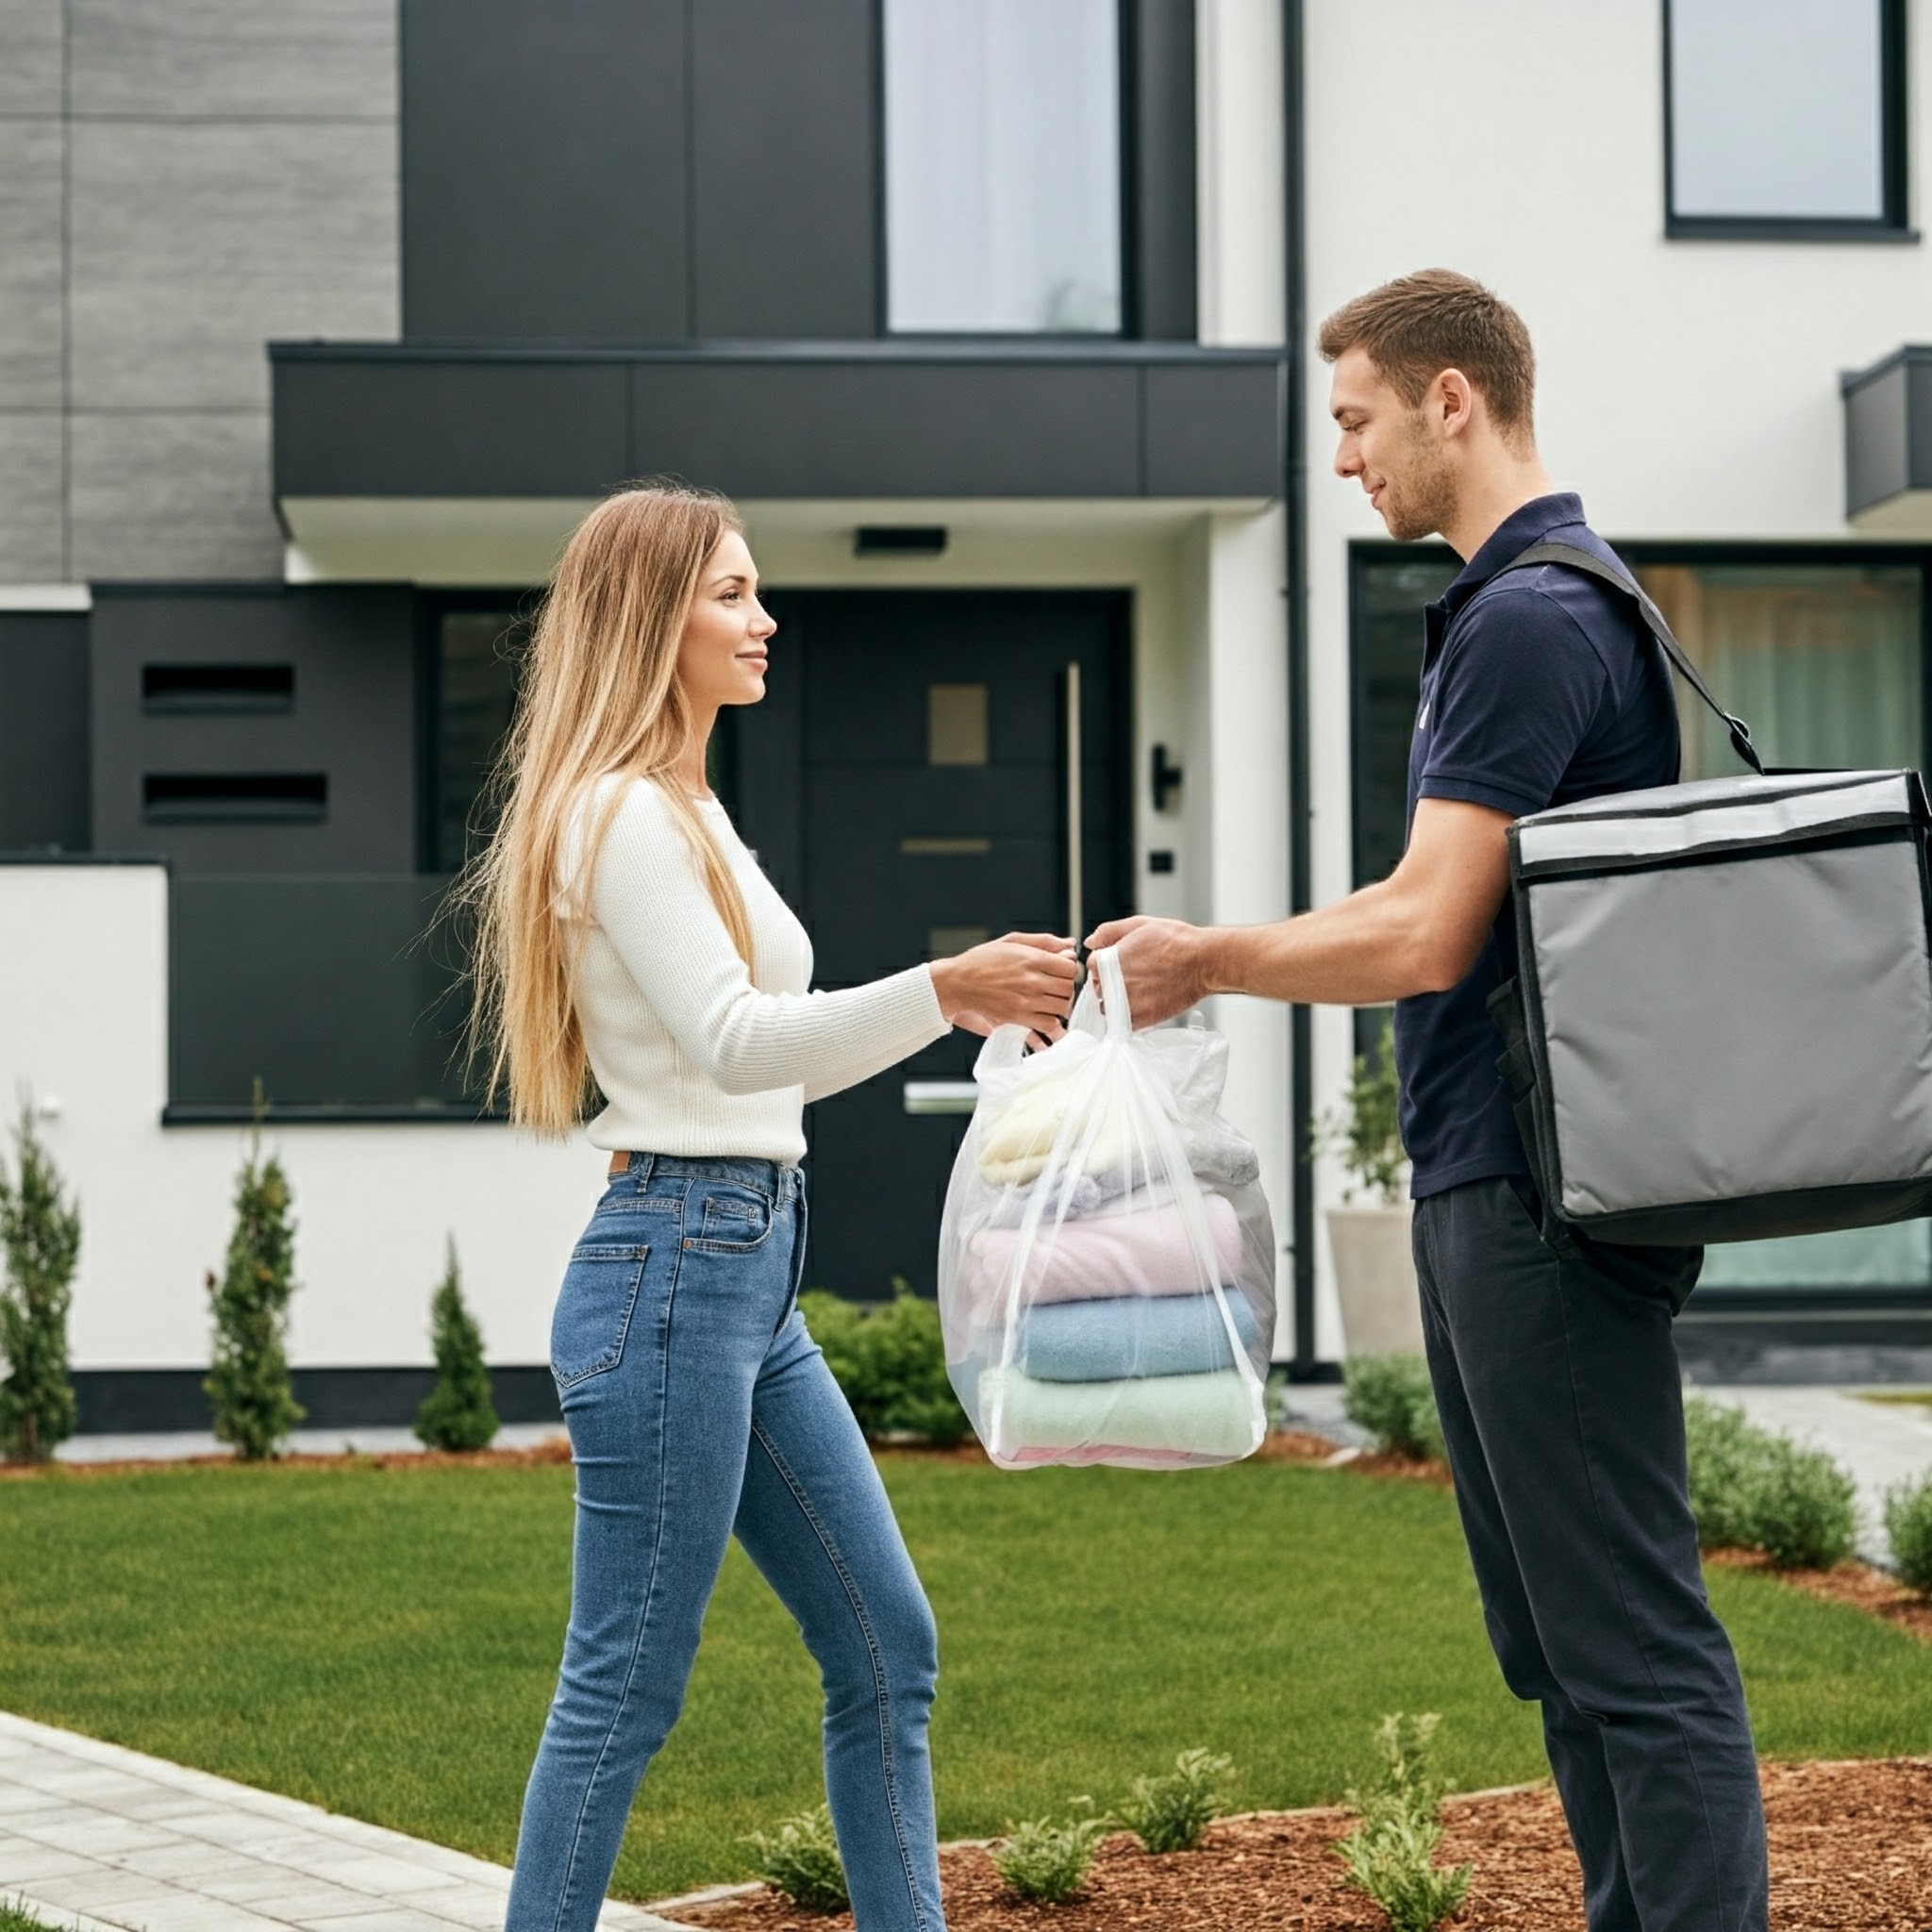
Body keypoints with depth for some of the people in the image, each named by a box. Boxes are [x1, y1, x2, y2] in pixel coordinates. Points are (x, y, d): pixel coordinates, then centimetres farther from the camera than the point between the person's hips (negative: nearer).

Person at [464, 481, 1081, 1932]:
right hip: (673, 1271, -10)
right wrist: (945, 989, -32)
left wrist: (964, 1002, 13)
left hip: (752, 1279, 10)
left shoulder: (692, 813, 19)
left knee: (885, 1648, 11)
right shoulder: (620, 811, -11)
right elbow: (733, 1043, -23)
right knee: (626, 1692, -4)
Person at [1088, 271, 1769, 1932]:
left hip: (1545, 1197, -11)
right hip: (1488, 1186, 11)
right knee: (1558, 1640, 14)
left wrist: (1208, 962, -5)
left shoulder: (1529, 620, -15)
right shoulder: (1536, 604, 18)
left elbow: (1422, 935, -19)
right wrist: (1200, 964, 20)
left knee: (1633, 1642, -8)